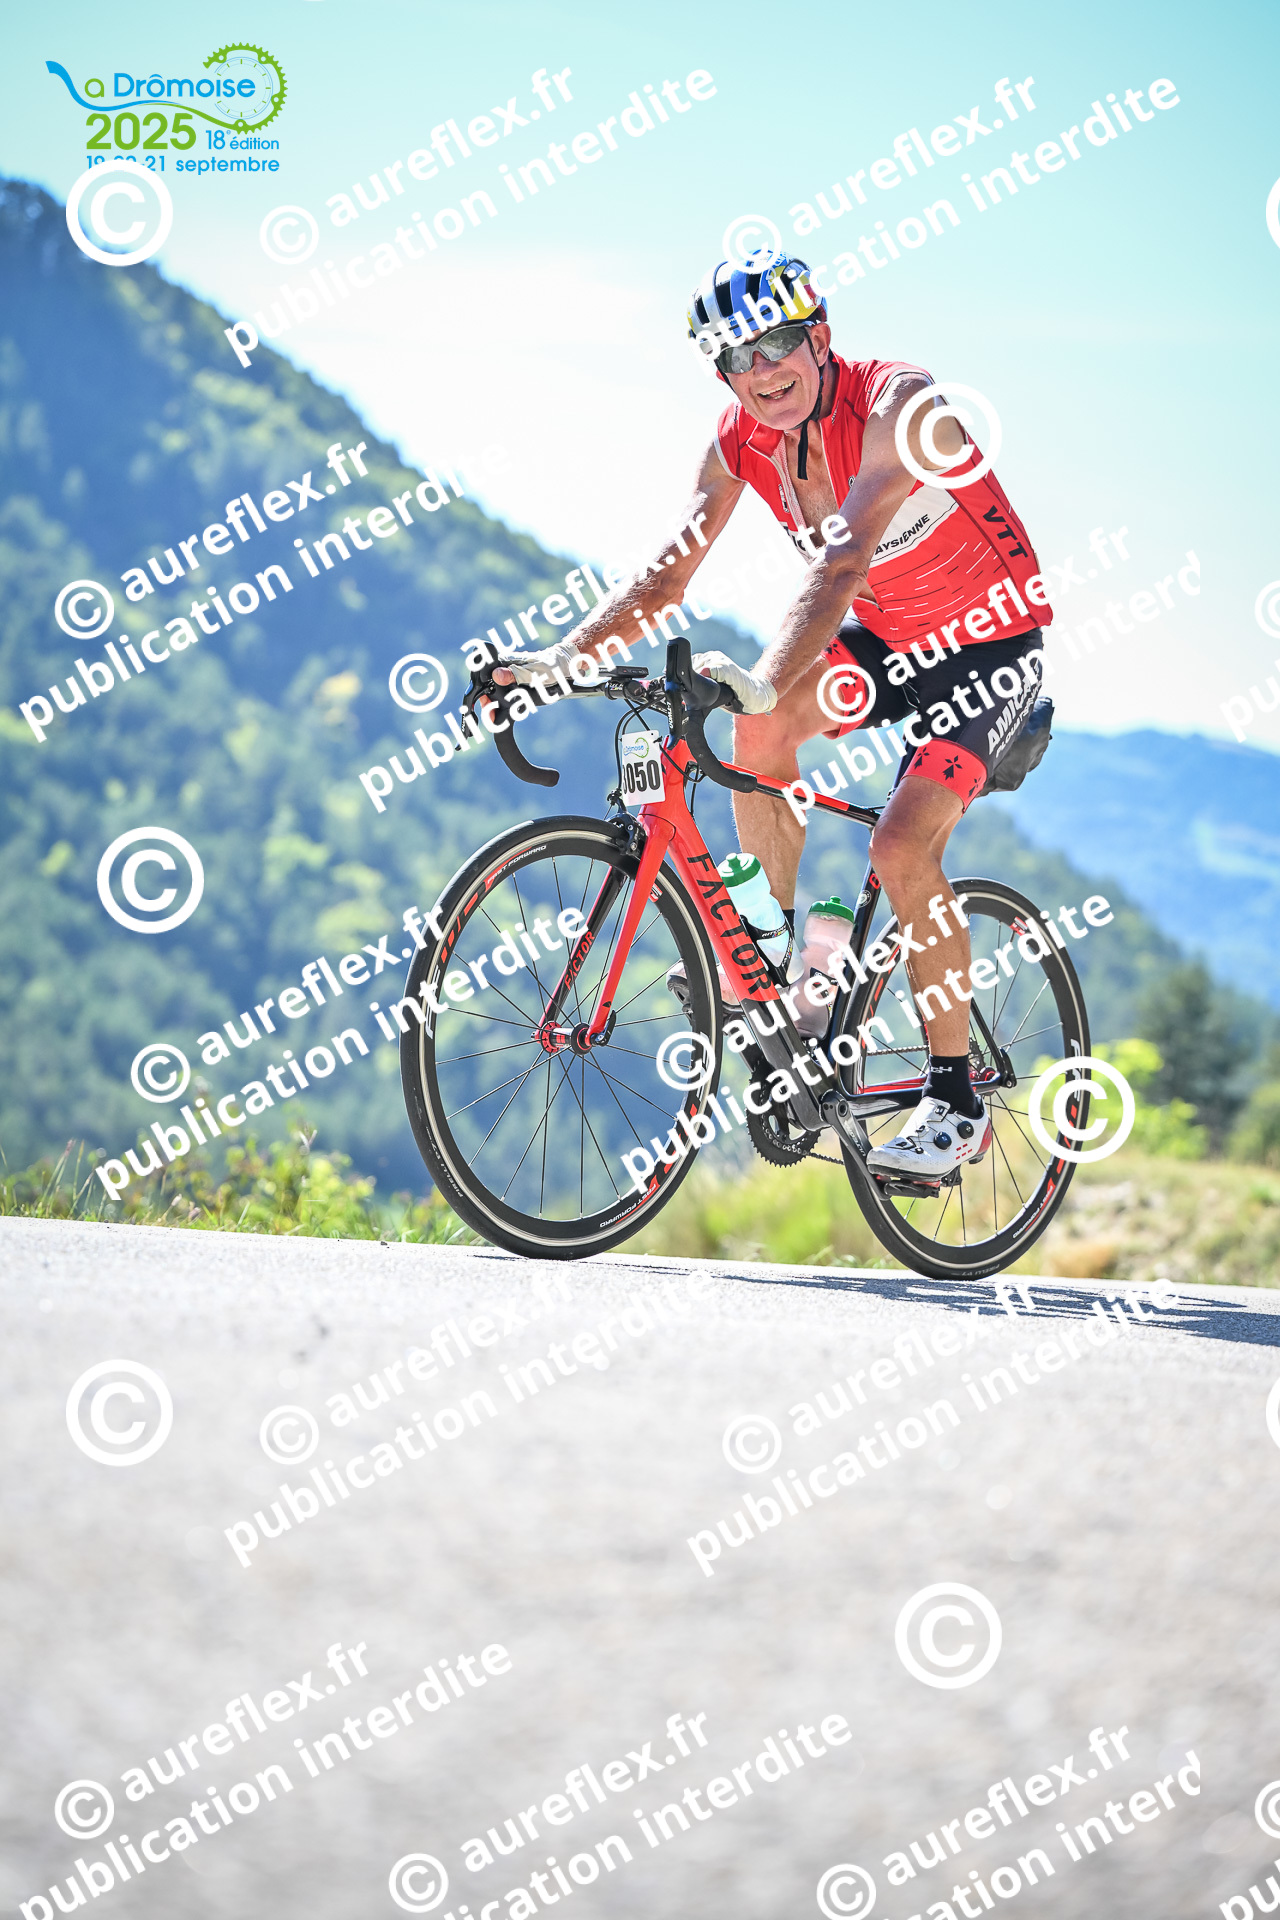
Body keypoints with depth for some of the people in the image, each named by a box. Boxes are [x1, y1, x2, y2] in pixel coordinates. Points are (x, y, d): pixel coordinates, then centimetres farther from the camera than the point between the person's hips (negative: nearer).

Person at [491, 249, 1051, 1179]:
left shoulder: (897, 403, -28)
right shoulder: (741, 438, -9)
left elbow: (843, 558, -41)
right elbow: (668, 572, -9)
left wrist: (767, 679, -55)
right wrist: (561, 657, -24)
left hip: (991, 641, -6)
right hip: (885, 638, 6)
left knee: (901, 848, -23)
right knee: (757, 730, -23)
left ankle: (958, 1103, -10)